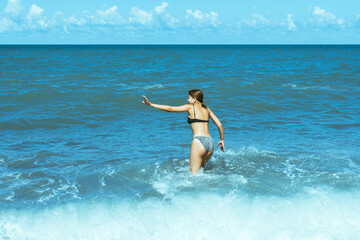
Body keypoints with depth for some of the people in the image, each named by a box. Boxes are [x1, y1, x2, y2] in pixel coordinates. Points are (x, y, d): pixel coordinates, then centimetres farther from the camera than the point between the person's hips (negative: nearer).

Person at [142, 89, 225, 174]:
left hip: (199, 141, -6)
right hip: (210, 142, 6)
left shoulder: (190, 107, 5)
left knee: (194, 173, -2)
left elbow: (170, 109, 3)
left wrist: (151, 104, 8)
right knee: (200, 169, 22)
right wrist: (222, 140, 29)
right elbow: (219, 125, 16)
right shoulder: (206, 109, 19)